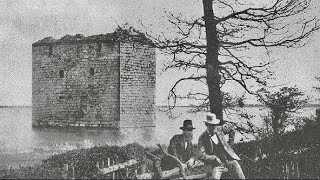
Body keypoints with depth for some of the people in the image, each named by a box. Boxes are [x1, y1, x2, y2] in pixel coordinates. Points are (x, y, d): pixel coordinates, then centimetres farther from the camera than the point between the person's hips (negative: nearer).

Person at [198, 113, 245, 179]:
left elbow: (231, 126, 22)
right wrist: (214, 158, -25)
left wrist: (231, 140, 20)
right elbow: (201, 155, -14)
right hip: (218, 163, -3)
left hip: (230, 159, 3)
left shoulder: (220, 129, 1)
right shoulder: (202, 138, -8)